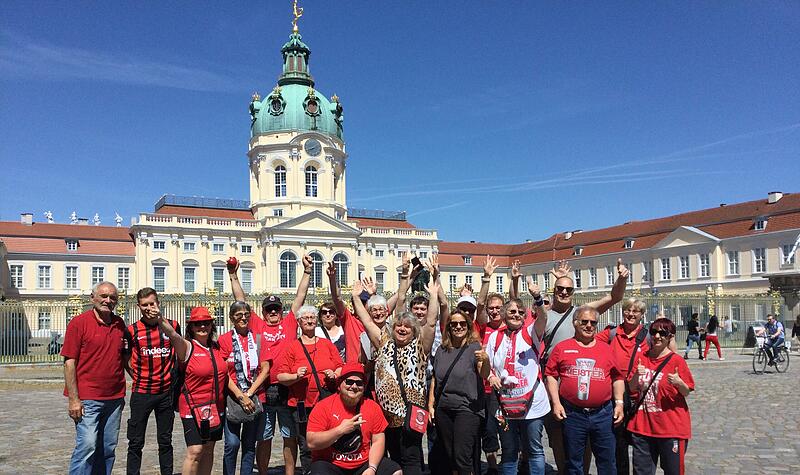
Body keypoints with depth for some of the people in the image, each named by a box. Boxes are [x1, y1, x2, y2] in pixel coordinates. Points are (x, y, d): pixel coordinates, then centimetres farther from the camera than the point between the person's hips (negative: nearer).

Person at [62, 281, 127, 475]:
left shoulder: (119, 324, 11)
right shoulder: (79, 323, -5)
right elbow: (69, 362, -9)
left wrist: (127, 350, 3)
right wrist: (73, 399, -13)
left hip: (115, 398, 6)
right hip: (87, 399, -5)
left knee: (108, 448, 10)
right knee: (87, 446, -11)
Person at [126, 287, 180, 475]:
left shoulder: (172, 325, 1)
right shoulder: (132, 330, -3)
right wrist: (136, 376, 0)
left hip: (166, 391, 1)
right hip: (141, 392, -1)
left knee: (165, 442, 11)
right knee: (136, 443, 4)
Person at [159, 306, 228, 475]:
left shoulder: (216, 348, 8)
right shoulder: (187, 347, -10)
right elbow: (172, 335, -30)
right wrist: (160, 319, -49)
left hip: (216, 408, 6)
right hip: (194, 407, -6)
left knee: (208, 450, 13)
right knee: (195, 451, -10)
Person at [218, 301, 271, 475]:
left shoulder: (258, 338, 6)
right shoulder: (224, 340, 0)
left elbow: (265, 369, 1)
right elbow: (223, 372, -5)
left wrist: (250, 393, -9)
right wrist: (240, 396, -13)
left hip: (256, 398, 2)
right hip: (232, 397, -2)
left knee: (250, 444, 8)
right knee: (232, 443, -6)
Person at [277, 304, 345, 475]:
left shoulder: (327, 344, 12)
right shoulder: (292, 347, 5)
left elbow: (341, 368, 14)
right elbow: (281, 376, 1)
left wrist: (334, 374, -6)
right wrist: (296, 376, -16)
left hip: (328, 403, 1)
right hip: (303, 405, -1)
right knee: (307, 448, 6)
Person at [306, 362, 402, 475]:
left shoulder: (373, 407, 0)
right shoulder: (323, 407, -9)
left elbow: (378, 441, 1)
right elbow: (312, 443, -14)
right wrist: (340, 430, -20)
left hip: (363, 464, 3)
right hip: (329, 464, -3)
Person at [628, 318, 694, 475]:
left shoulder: (677, 361, -6)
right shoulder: (641, 358, 4)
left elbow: (686, 393, -3)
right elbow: (631, 389, 7)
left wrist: (679, 383, -24)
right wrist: (636, 376, -13)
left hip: (671, 427, -3)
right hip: (642, 425, 4)